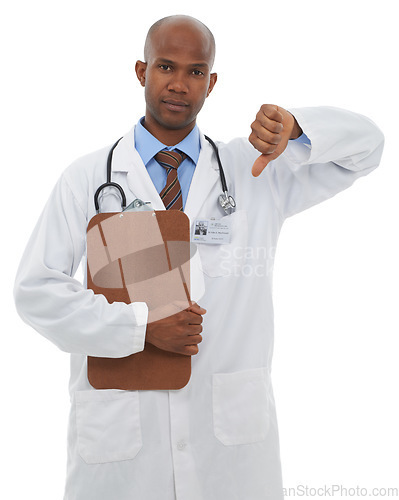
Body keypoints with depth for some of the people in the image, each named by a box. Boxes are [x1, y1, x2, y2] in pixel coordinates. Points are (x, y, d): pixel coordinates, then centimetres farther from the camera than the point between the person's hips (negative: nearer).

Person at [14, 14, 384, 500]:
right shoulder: (85, 180, 1)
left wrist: (293, 129, -14)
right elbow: (35, 289, -3)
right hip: (119, 424, -1)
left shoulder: (255, 170, 5)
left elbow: (365, 143, 6)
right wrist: (142, 327, -14)